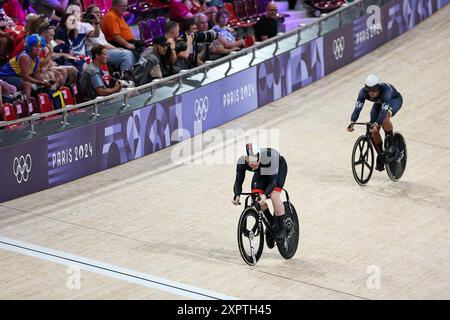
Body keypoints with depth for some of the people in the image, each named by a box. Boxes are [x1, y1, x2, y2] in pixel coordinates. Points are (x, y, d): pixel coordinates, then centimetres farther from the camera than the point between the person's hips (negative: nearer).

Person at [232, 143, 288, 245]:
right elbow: (238, 181, -25)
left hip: (279, 167, -4)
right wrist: (237, 195, -45)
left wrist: (265, 195, -54)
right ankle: (270, 222, 10)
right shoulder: (242, 162, -31)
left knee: (274, 196, -25)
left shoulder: (268, 158, -42)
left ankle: (280, 229, -12)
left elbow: (272, 181, -39)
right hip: (261, 171, 4)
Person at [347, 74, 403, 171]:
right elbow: (358, 108, -40)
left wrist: (377, 124, -65)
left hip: (395, 100, -4)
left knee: (385, 117, -36)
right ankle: (381, 155, 12)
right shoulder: (364, 92, -32)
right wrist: (352, 122, -56)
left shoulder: (386, 90, -43)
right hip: (379, 103, 5)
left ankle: (389, 144, -17)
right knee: (373, 131, -9)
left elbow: (384, 110, -52)